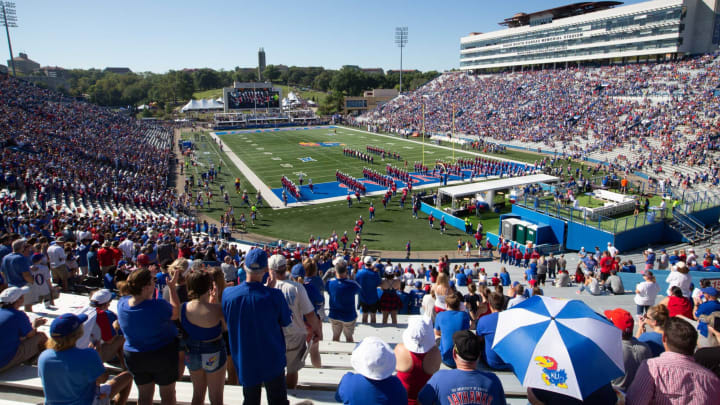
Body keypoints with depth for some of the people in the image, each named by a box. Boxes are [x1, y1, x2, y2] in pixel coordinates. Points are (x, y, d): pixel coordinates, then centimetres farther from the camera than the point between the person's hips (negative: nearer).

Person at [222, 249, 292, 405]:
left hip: (244, 361, 3)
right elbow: (286, 322, -8)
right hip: (272, 361, -2)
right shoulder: (274, 295, -26)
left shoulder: (228, 293, -17)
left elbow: (226, 322, 1)